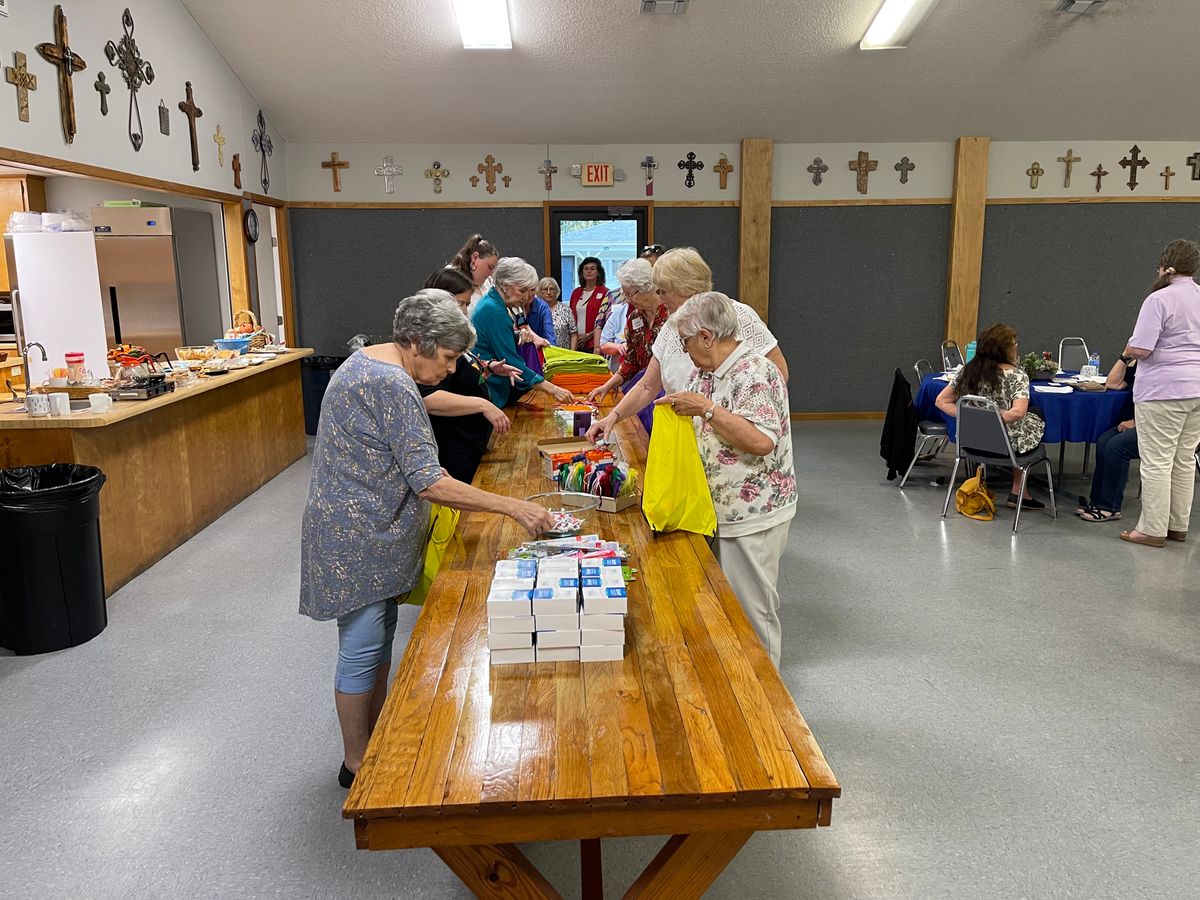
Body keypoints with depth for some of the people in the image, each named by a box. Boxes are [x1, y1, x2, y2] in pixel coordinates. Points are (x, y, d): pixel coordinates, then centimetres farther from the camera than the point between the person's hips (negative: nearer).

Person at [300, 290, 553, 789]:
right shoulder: (392, 387, -25)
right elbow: (430, 483, -28)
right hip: (358, 538, -11)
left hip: (370, 532, 11)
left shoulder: (367, 360, 7)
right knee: (363, 650, 3)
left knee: (380, 636, 19)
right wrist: (513, 506, -26)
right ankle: (357, 764, 19)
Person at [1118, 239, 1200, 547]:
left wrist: (1127, 351, 2)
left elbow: (1140, 349, -18)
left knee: (1157, 462, -3)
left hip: (1163, 391, -7)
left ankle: (1153, 530, 1)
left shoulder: (1159, 299, -12)